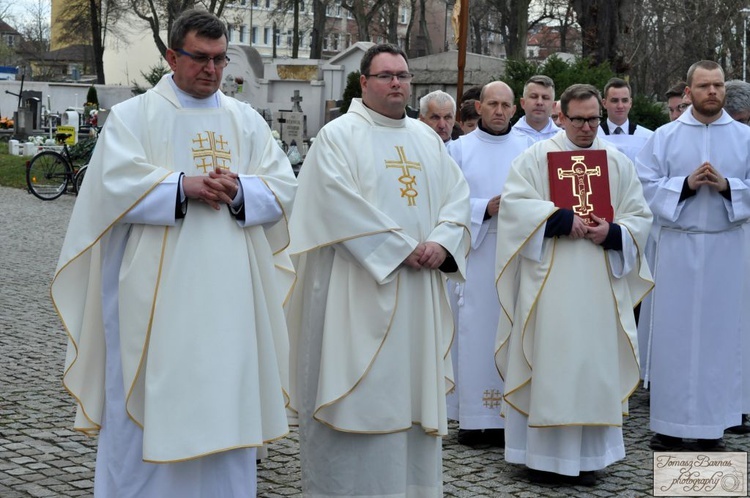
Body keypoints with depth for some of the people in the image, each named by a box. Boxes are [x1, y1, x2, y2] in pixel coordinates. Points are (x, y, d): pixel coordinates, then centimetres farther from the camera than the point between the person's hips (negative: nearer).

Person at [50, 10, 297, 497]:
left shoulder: (247, 120, 12)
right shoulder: (133, 116, 3)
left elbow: (283, 188, 4)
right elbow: (116, 185, -11)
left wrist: (239, 191, -15)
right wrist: (183, 186, -21)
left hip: (228, 293, 3)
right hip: (155, 292, -3)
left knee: (225, 401, 7)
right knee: (148, 405, 1)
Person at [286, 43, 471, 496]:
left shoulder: (427, 138, 16)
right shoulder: (339, 135, -3)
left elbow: (458, 196, 10)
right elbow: (340, 204, -15)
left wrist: (441, 243, -9)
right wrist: (401, 248, -16)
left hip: (419, 293, 6)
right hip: (358, 292, -6)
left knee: (411, 391, 9)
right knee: (360, 394, -4)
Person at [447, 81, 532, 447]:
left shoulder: (527, 148, 11)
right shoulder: (460, 149, 6)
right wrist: (485, 208, -14)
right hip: (474, 251, -1)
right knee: (474, 332, -3)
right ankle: (473, 419, 1)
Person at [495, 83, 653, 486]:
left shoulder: (619, 163, 11)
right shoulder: (535, 158, 2)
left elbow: (640, 218, 9)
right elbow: (513, 204, -10)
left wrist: (612, 233, -11)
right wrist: (563, 219, -18)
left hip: (601, 286, 3)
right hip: (548, 285, -3)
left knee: (595, 362, 4)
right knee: (548, 364, -1)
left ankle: (587, 455, 12)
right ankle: (545, 453, 7)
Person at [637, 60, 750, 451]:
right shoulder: (665, 136, 5)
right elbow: (646, 184, -2)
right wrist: (686, 184, -15)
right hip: (677, 247, 0)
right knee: (672, 331, 2)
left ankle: (712, 426, 12)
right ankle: (670, 424, 10)